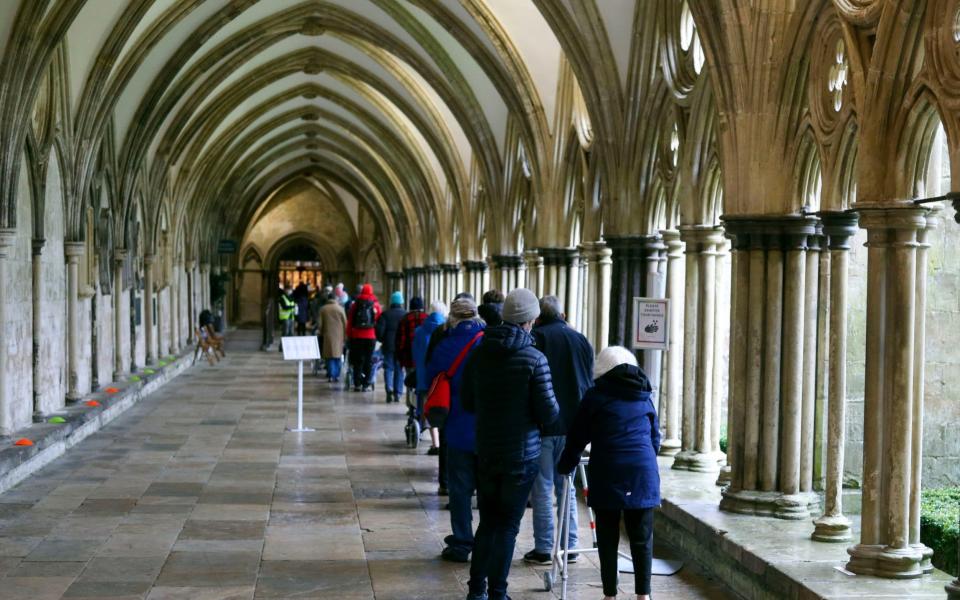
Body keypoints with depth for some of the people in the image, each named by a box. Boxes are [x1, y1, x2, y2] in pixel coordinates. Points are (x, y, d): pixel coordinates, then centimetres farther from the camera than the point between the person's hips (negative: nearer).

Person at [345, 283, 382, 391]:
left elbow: (350, 321, 6)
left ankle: (357, 384, 7)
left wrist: (349, 336, 12)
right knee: (368, 360, 3)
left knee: (358, 360, 7)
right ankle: (366, 384, 2)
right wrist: (378, 335, 9)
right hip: (371, 336, -1)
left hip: (356, 336, 1)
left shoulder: (355, 303, 5)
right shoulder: (375, 304, 0)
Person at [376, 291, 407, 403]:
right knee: (399, 369, 8)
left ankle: (389, 389, -17)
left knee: (388, 368, 5)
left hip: (388, 346, -1)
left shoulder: (385, 314, -4)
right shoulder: (406, 315, -3)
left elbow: (379, 330, -8)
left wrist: (382, 340, 11)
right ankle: (397, 394, 6)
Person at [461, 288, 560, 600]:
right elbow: (549, 413, -14)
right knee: (508, 526, 5)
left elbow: (467, 401, 8)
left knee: (487, 522, 16)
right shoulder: (534, 359, -16)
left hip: (485, 454, 4)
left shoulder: (479, 353, -1)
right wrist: (552, 411, 7)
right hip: (522, 456, -4)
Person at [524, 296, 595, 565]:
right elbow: (590, 384, 12)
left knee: (542, 488, 2)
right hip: (573, 425, 4)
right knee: (566, 487, 13)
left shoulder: (535, 339, -6)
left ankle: (543, 549, 3)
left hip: (542, 425, -4)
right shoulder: (581, 340, 8)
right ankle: (569, 546, 15)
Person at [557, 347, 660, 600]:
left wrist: (566, 465, 22)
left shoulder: (596, 395, 5)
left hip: (607, 474, -2)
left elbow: (577, 437, 8)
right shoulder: (645, 396, 16)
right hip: (643, 474, 3)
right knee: (642, 538, 6)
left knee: (608, 538, 5)